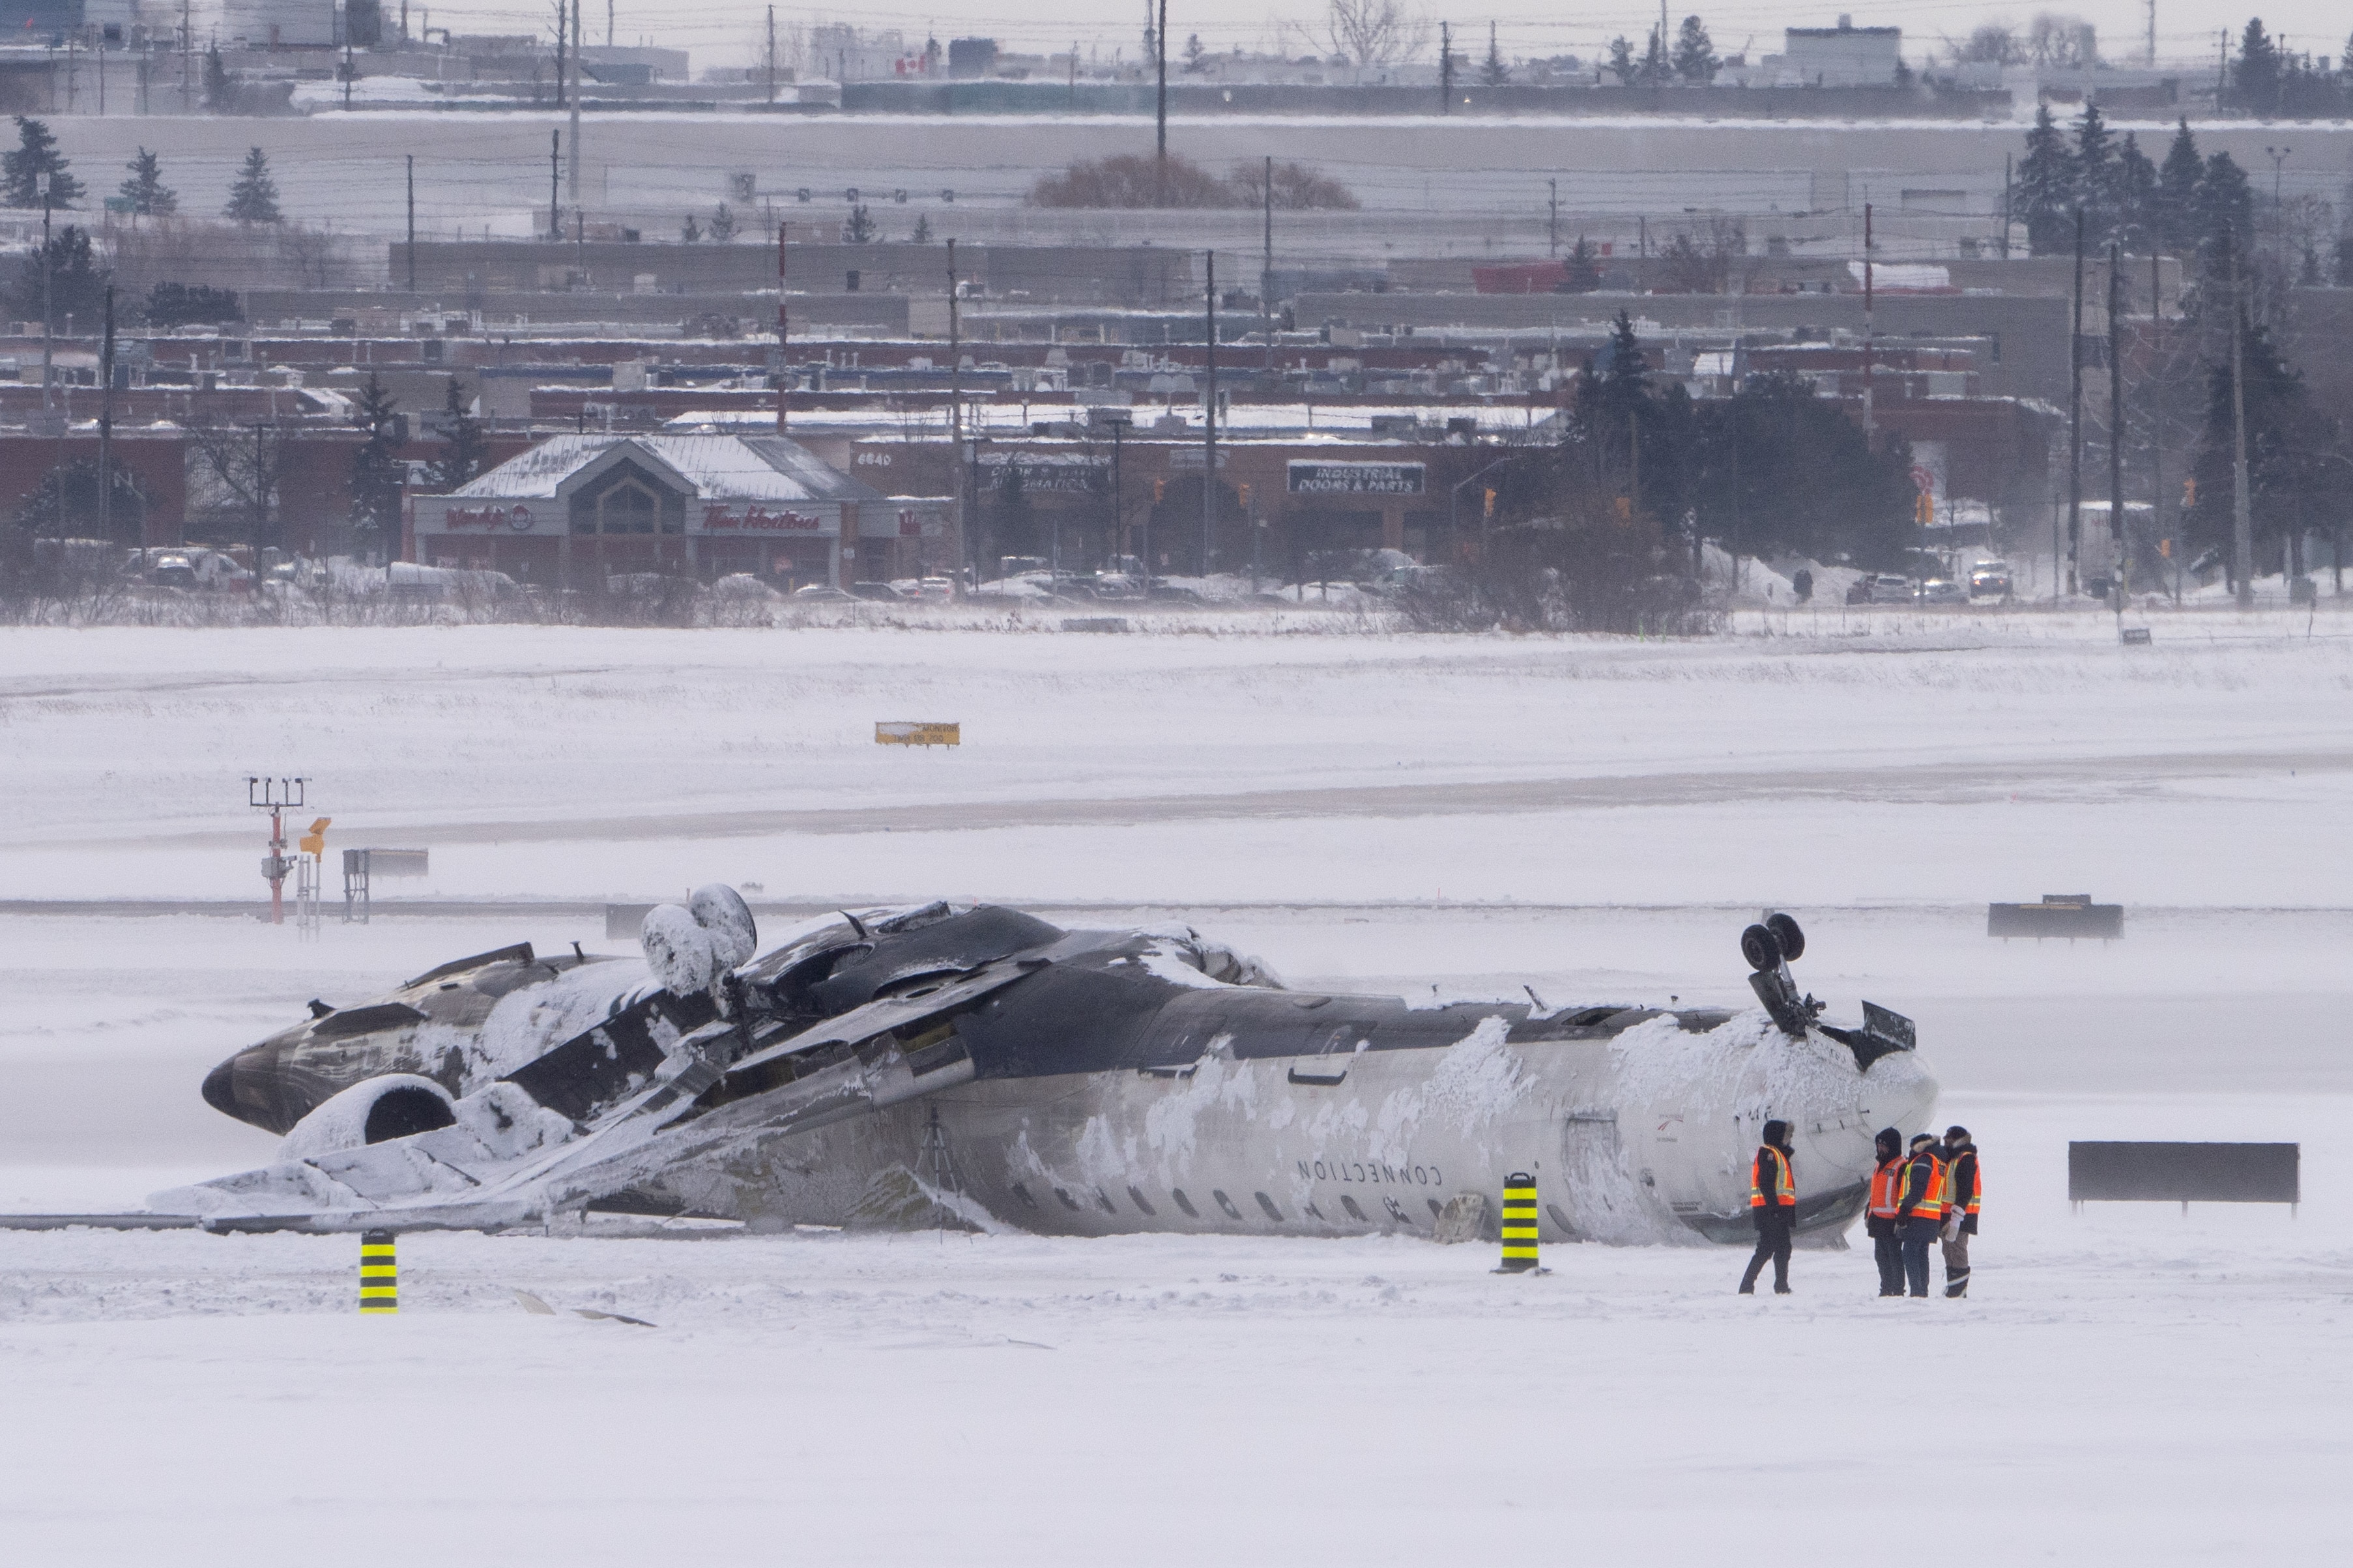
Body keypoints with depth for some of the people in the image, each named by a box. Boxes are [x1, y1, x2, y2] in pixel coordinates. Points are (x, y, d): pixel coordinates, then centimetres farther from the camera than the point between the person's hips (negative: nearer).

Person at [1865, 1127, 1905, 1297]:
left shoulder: (1901, 1167, -10)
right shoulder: (1879, 1166, 18)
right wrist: (1868, 1215, 22)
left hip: (1892, 1222, -9)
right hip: (1878, 1222, 9)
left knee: (1894, 1257, -6)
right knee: (1881, 1257, 12)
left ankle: (1898, 1290, -3)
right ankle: (1886, 1289, 19)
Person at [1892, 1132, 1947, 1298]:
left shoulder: (1922, 1161, -11)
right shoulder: (1939, 1163, 18)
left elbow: (1917, 1191, -19)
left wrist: (1904, 1211, -18)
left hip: (1918, 1216, -9)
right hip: (1933, 1220, 9)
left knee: (1910, 1253, -7)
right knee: (1922, 1255, 13)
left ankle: (1916, 1290, -13)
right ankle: (1923, 1290, 14)